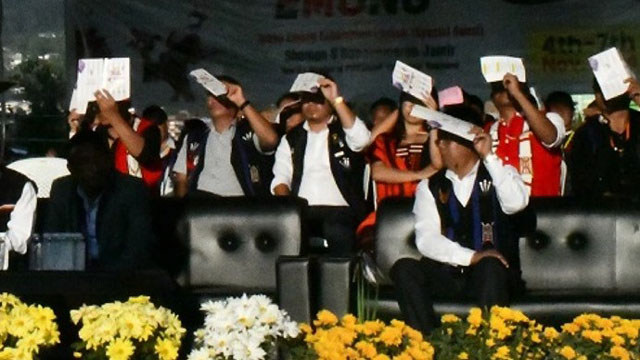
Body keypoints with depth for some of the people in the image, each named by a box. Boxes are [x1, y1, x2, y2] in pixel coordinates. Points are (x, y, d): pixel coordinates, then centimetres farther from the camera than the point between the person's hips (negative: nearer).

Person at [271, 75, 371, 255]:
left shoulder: (343, 131, 14)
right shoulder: (291, 139, 23)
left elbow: (361, 138, -11)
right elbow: (281, 178, 12)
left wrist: (336, 99, -16)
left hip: (339, 211, -2)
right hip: (302, 213, 2)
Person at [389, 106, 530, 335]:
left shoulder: (499, 176, 10)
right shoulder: (430, 186, 13)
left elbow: (516, 203, -14)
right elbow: (426, 239, -3)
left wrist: (489, 156, -12)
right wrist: (471, 257, -18)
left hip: (494, 274, -2)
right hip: (448, 275, 2)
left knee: (489, 266, -35)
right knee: (404, 269, -24)